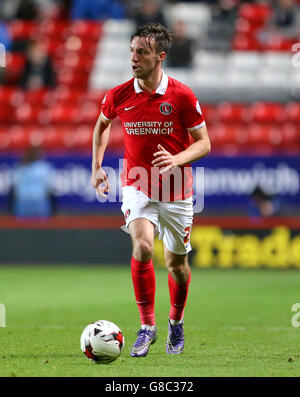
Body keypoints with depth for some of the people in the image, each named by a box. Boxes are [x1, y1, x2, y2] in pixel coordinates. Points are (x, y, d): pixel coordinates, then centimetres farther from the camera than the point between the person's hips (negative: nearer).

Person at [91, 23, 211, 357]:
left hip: (176, 193, 0)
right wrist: (97, 167, 10)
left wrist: (176, 159, -25)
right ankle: (147, 325, -13)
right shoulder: (118, 96, -5)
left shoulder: (182, 96, -12)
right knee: (142, 246, -24)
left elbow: (203, 143, -6)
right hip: (137, 187, 0)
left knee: (176, 264, 9)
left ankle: (176, 323, 37)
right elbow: (102, 124, 17)